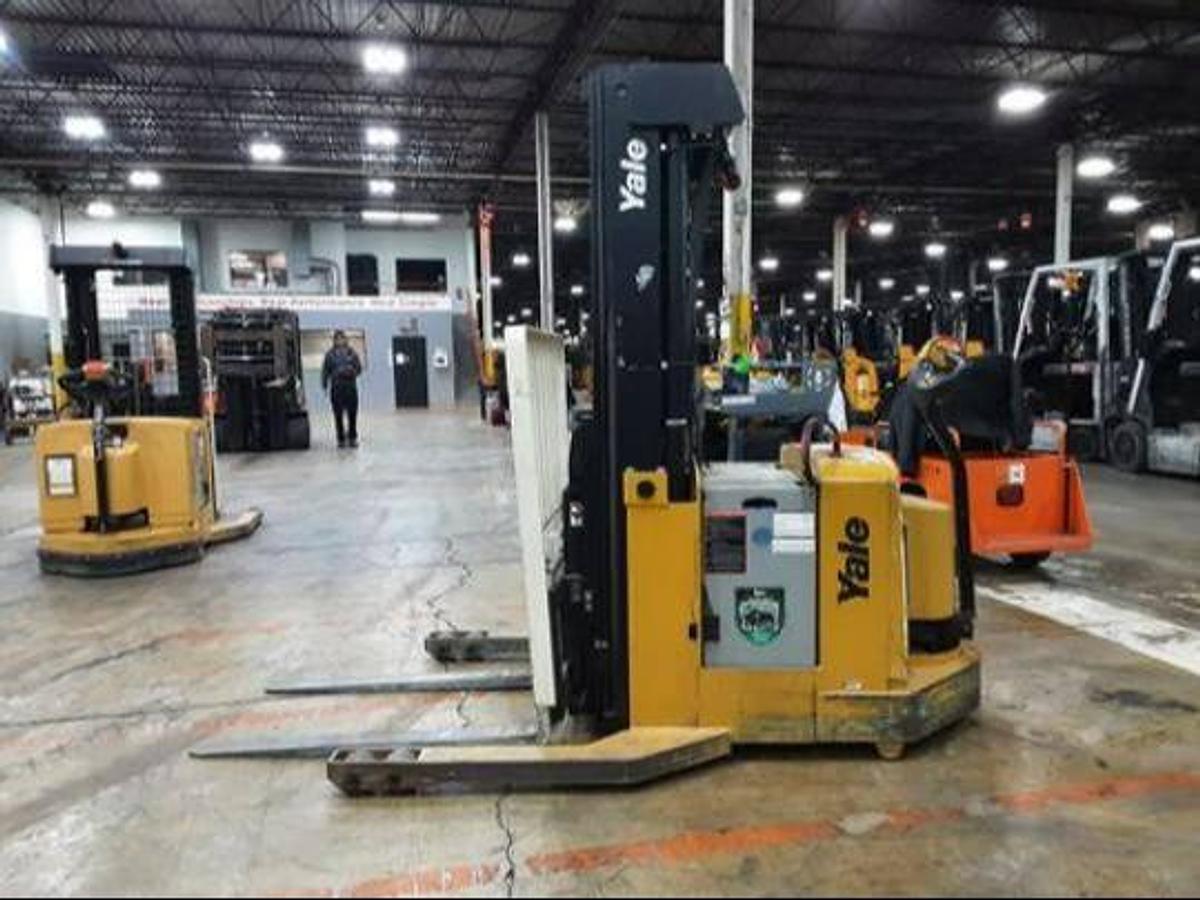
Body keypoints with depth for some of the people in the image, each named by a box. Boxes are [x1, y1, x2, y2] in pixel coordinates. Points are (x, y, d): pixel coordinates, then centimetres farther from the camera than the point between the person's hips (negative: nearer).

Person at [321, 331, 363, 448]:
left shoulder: (351, 353, 6)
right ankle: (341, 439, 8)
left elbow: (359, 368, 8)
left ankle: (352, 438, 12)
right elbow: (325, 371, 2)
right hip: (336, 387, -1)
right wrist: (325, 386, -5)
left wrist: (352, 371, -14)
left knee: (352, 414, 1)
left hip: (351, 386, 1)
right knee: (338, 415, 1)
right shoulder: (330, 354, 3)